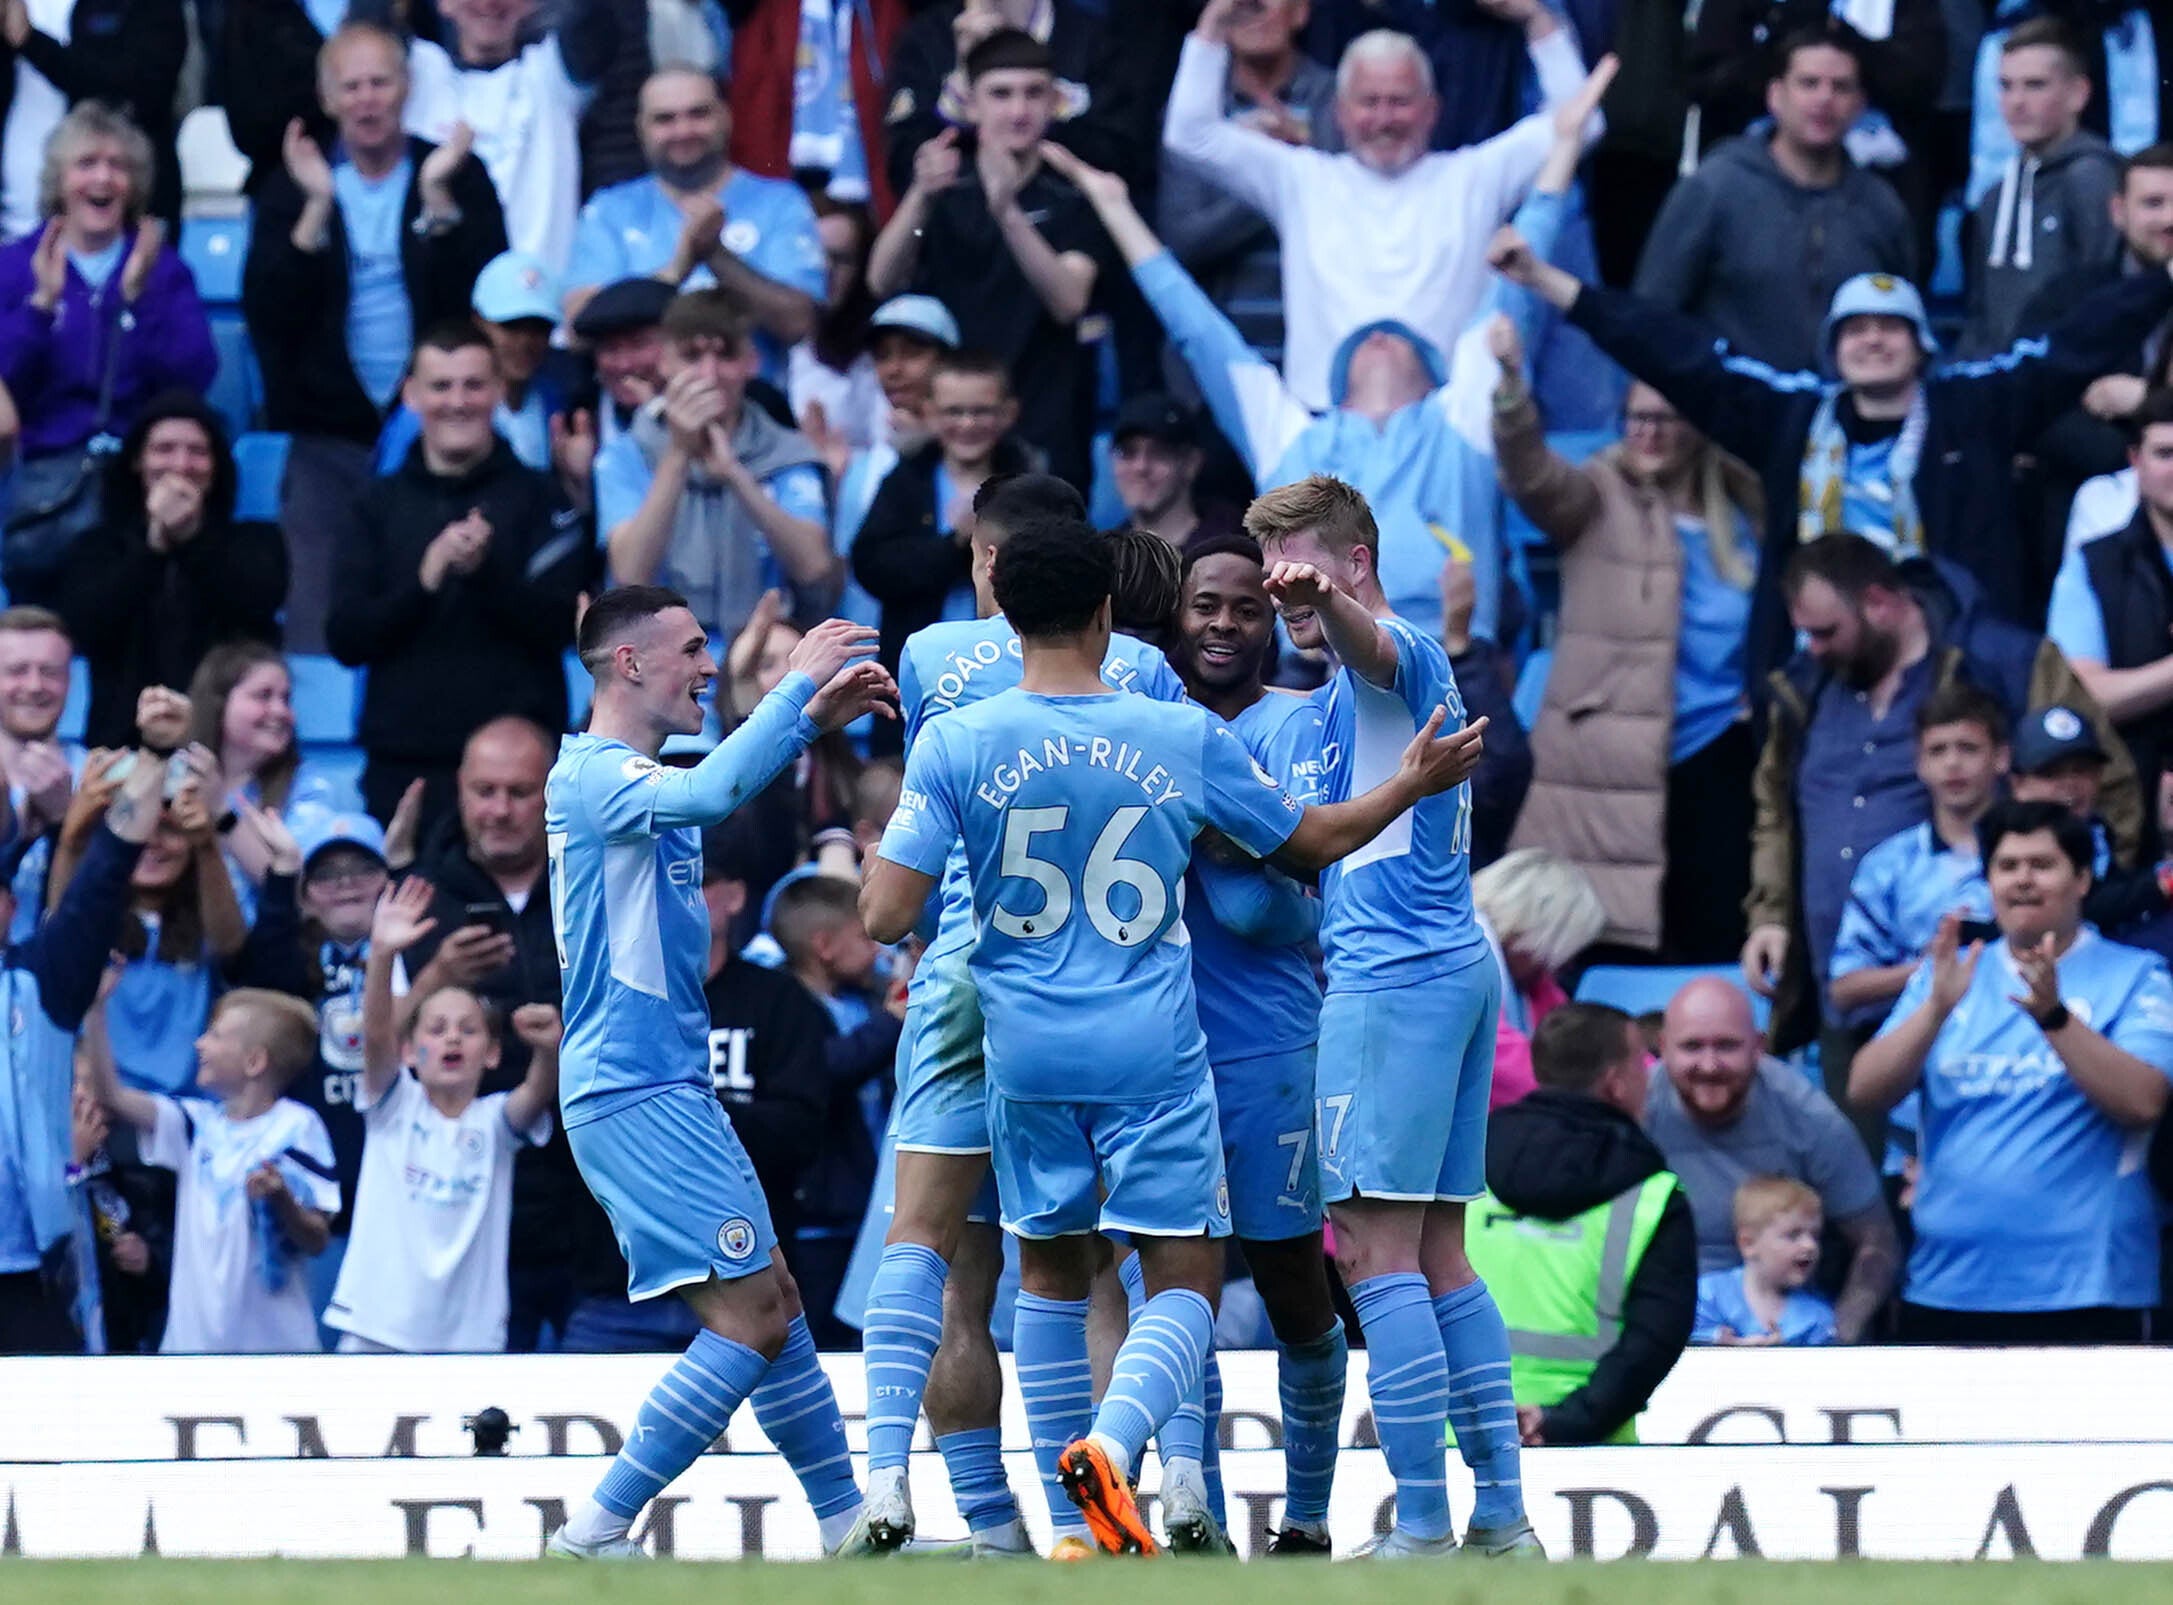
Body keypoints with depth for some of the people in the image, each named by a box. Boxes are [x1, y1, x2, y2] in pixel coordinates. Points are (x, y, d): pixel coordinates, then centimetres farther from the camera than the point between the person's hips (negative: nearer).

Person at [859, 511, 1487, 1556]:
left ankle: (1075, 1529, 15)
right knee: (1184, 1281, 4)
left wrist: (879, 850, 14)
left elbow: (885, 917, -8)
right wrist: (1413, 784, 28)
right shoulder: (1186, 738, -4)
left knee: (1051, 1273, 18)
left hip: (1028, 1049, 2)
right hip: (1154, 1055, -1)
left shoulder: (954, 745, -6)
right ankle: (1113, 1439, -26)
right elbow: (1315, 841, 11)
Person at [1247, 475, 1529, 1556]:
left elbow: (1371, 644, -34)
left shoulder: (1396, 656, -7)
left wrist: (1325, 602, -54)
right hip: (1457, 965, 11)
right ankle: (1503, 1520, 11)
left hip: (1393, 974, -11)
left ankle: (1423, 1530, -16)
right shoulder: (1384, 681, 24)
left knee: (1379, 1253, -12)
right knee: (1436, 1255, 12)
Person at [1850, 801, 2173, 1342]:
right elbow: (1867, 1089, 1)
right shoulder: (1948, 973, 13)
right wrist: (1937, 1007, -15)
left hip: (2084, 1293, -4)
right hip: (1947, 1290, 4)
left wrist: (2053, 1016, -26)